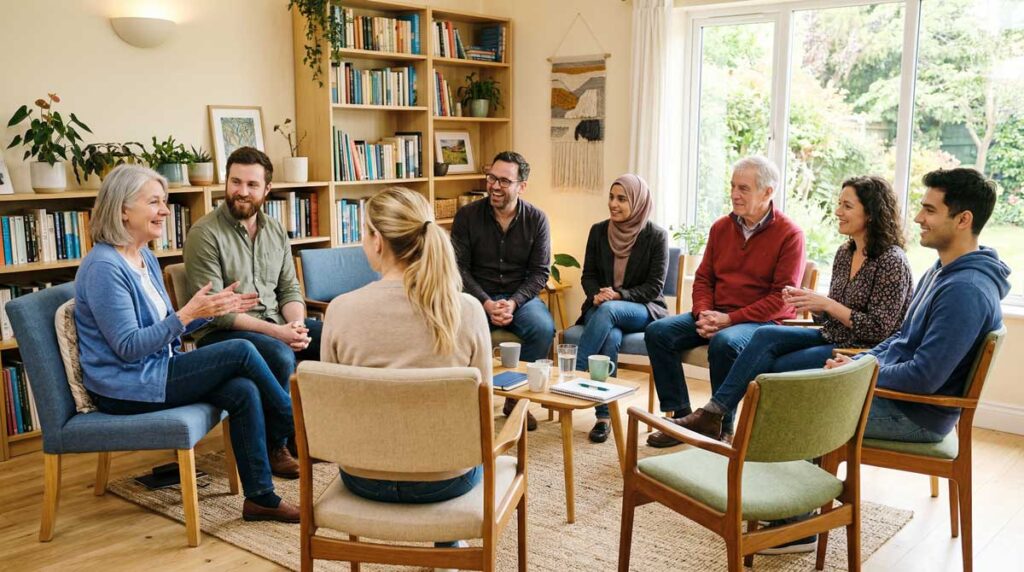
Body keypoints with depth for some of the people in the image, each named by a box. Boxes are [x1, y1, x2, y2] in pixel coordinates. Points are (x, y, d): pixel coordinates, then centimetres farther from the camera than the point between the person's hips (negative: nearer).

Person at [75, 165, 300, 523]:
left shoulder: (146, 259, 12)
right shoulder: (103, 267, -18)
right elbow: (128, 346, -21)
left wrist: (214, 307, 4)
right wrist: (188, 314, -26)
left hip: (157, 371, 9)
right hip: (127, 390, -9)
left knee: (244, 392, -16)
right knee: (240, 352, -18)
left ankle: (261, 497, -8)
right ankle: (297, 431, -1)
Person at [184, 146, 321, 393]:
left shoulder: (277, 231, 12)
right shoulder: (204, 233, -9)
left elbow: (289, 289, 12)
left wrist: (297, 325, -11)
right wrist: (275, 332, -21)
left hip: (277, 323, 6)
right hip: (222, 331, -6)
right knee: (281, 356, -34)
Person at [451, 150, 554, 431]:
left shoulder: (536, 219, -2)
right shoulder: (467, 215, -4)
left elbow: (539, 272, -1)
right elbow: (459, 267, -5)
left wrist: (513, 303, -18)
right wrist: (486, 303, -19)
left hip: (520, 296, 1)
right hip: (477, 295, -1)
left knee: (544, 328, -28)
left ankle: (517, 397, -6)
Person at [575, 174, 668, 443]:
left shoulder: (656, 235, -5)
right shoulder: (599, 231, 5)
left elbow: (654, 286, -6)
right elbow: (588, 275, 10)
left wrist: (619, 296, -19)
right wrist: (595, 295, -13)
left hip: (643, 310, -2)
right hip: (601, 308, 2)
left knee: (607, 311, -37)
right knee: (611, 337, -34)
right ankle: (604, 417, -30)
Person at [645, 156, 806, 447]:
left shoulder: (789, 234, -7)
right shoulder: (721, 227, 11)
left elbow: (782, 297, -13)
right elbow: (703, 278, 15)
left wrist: (730, 319, -19)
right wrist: (703, 314, -6)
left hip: (763, 321, -6)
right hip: (716, 315, 6)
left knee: (724, 342, -37)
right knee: (658, 332, -14)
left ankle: (723, 426, -18)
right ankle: (681, 415, -8)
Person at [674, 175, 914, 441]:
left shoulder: (892, 262, -13)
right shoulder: (844, 253, 11)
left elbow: (879, 330, -17)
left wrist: (827, 304, -21)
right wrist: (810, 302, -7)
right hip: (831, 339, 7)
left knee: (773, 366, -20)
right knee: (766, 335, -16)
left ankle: (712, 416, -3)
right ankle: (712, 414, -19)